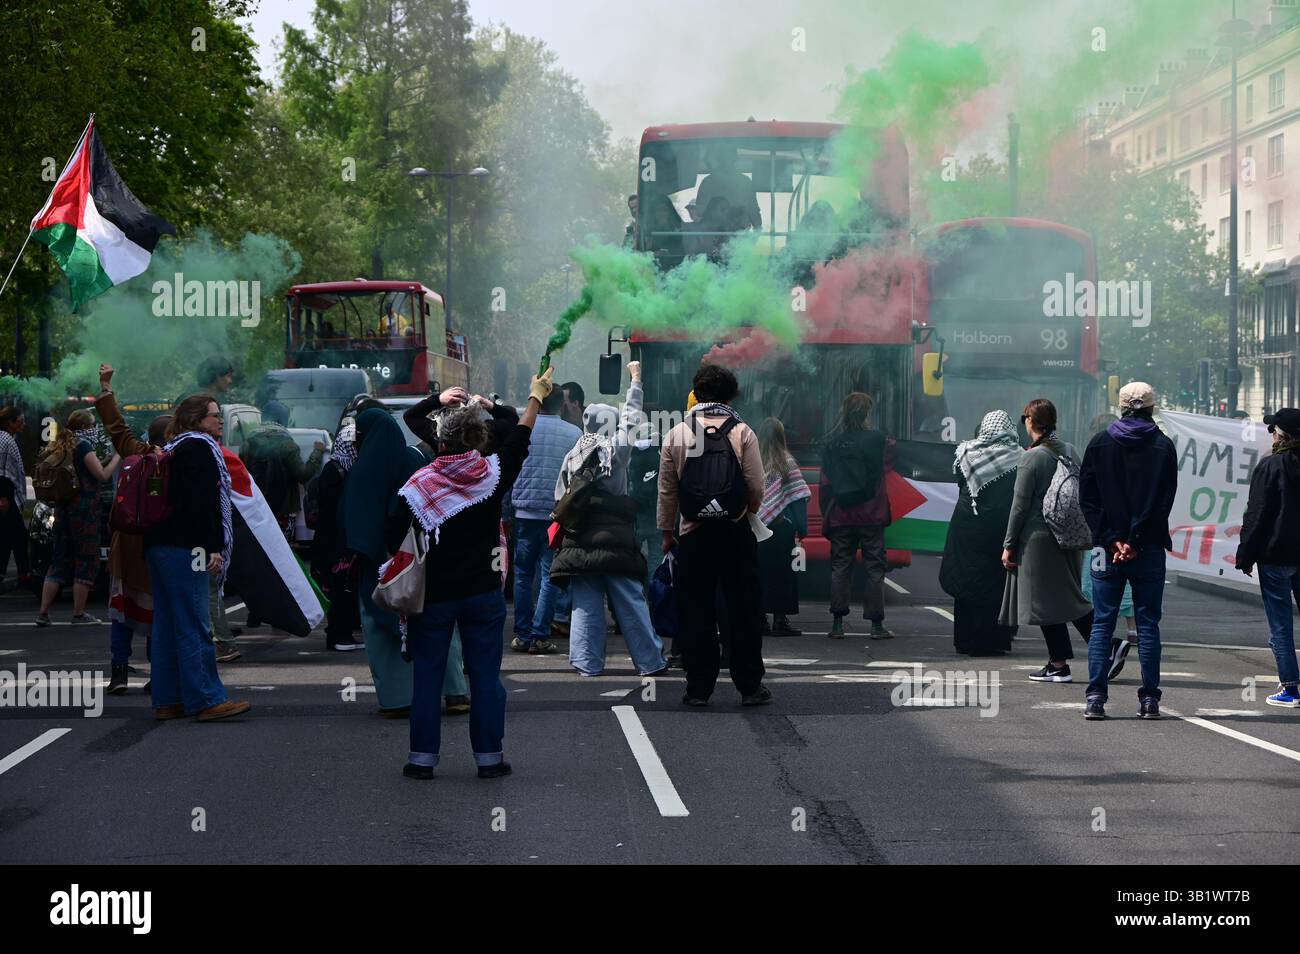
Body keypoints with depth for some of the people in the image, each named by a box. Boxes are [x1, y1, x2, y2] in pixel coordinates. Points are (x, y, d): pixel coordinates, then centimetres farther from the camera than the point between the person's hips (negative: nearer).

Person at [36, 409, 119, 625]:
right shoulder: (83, 446, -11)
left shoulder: (59, 447, 13)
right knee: (86, 560, 0)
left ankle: (43, 613, 5)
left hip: (62, 510, 8)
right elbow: (103, 475, -16)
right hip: (83, 510, -8)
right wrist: (117, 456, -4)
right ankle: (79, 614, 1)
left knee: (60, 560, 11)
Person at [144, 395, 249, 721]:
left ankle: (166, 700, 12)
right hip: (184, 549, -10)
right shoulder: (199, 447, -8)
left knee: (167, 625, 10)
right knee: (194, 626, -9)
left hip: (159, 545, 10)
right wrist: (211, 548, -19)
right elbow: (201, 502, -17)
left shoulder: (174, 449, 22)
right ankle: (207, 699, -10)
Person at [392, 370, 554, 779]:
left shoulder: (419, 485, -6)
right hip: (483, 592, 1)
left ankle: (422, 757, 7)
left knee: (427, 676, 5)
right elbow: (519, 440, 13)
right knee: (485, 675, 5)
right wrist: (536, 397, 28)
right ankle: (489, 756, 8)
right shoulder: (491, 475, -3)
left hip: (432, 594, -1)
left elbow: (395, 542, -5)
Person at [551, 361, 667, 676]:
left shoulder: (572, 457, 9)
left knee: (585, 603, 6)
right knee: (631, 603, 2)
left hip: (580, 541, 3)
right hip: (615, 540, -3)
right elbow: (631, 416, 11)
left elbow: (560, 500, 9)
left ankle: (587, 662, 4)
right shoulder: (615, 449, -1)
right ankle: (650, 661, 6)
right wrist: (635, 379, 20)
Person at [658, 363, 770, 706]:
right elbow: (757, 487, -4)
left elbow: (666, 491, 6)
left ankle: (698, 688, 6)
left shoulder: (676, 435, 2)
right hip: (736, 533, -1)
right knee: (743, 611, 5)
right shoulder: (742, 432, -3)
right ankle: (750, 686, 7)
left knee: (697, 613, 6)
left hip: (693, 534, 1)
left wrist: (667, 532, 16)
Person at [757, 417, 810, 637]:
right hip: (781, 528, -2)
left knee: (758, 572, 9)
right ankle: (780, 620, 4)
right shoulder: (787, 463, -6)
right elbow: (798, 499, -6)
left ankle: (760, 619, 9)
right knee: (781, 572, 5)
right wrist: (802, 530, -2)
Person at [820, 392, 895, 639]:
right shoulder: (877, 440, -8)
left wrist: (826, 517, 8)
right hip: (871, 516, -2)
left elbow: (825, 484, 2)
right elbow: (891, 463, 7)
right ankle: (877, 625, 1)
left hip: (841, 517, 2)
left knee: (840, 567, 8)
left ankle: (837, 623, 5)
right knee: (875, 568, 3)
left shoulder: (832, 444, 1)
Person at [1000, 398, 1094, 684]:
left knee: (1045, 601, 0)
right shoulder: (1069, 452, 8)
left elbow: (1021, 504, -12)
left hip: (1039, 536, -7)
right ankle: (1107, 646, 6)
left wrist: (1008, 544, -6)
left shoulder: (1032, 457, -12)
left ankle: (1059, 665, 1)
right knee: (1070, 596, 15)